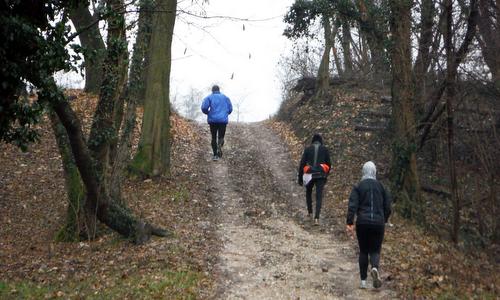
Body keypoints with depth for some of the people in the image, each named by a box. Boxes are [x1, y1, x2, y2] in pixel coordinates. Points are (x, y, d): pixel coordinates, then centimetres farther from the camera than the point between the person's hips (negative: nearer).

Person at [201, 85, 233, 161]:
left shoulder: (209, 97, 5)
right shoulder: (225, 97, 12)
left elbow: (204, 108, -8)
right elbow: (230, 109, 9)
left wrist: (208, 113, 13)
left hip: (212, 120, 0)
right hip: (223, 120, 1)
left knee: (214, 137, 10)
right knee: (221, 137, 6)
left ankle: (215, 155, 8)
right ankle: (219, 146, -28)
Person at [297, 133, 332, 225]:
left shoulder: (307, 149, 1)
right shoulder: (325, 149, 3)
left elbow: (302, 163, -2)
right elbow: (329, 164, 6)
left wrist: (300, 177, 3)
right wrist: (326, 175, 19)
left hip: (310, 175, 0)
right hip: (321, 175, 0)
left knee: (308, 192, 25)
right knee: (319, 196, 0)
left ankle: (310, 212, 31)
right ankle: (316, 218, -11)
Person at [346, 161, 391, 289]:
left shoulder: (358, 187, 0)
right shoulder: (381, 187, 5)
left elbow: (352, 206, -11)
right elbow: (388, 207, 7)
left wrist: (350, 223, -12)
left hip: (362, 223, 0)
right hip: (378, 223, 1)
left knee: (363, 251, 12)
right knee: (375, 250, 9)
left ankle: (363, 281, 13)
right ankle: (375, 268, -23)